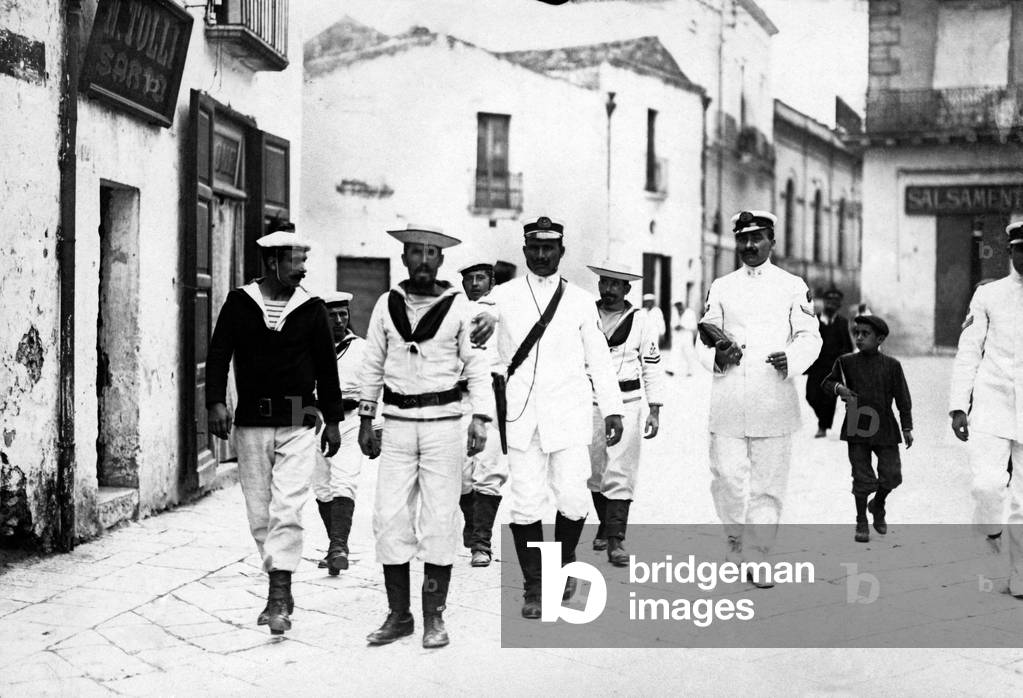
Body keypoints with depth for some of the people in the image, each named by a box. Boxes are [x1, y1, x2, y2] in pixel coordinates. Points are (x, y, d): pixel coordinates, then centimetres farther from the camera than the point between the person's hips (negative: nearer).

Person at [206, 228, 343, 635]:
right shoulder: (239, 303, 3)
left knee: (287, 510, -12)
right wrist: (216, 401, -14)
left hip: (297, 423, -1)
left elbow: (326, 366, 9)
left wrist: (333, 419, 9)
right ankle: (281, 590, 20)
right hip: (250, 423, 2)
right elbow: (218, 354, 0)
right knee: (259, 513, 7)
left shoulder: (311, 308, 4)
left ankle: (279, 598, -11)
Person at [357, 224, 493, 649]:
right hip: (397, 423, 2)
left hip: (443, 423, -2)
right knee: (390, 520, 1)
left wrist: (480, 418, -8)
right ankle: (398, 615, 12)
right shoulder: (387, 305, 7)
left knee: (439, 522, 0)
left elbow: (477, 366, 2)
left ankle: (434, 617, 11)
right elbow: (372, 366, 13)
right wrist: (365, 420, 11)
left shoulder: (459, 307, 0)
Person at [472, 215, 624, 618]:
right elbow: (478, 313, -13)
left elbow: (598, 358, 11)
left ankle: (564, 562, 26)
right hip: (521, 416, 0)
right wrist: (484, 317, -37)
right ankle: (533, 587, 12)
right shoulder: (505, 295, 6)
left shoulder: (580, 300, 10)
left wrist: (612, 408, 5)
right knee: (524, 502, -2)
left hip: (568, 415, 1)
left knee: (572, 499, -4)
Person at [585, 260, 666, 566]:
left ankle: (615, 540, -6)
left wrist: (655, 411, -1)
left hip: (627, 404, -2)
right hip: (590, 402, 2)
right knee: (594, 471, 11)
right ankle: (605, 525, 31)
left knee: (620, 473, -8)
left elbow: (652, 368, 4)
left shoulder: (642, 322, 1)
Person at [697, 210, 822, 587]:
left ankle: (755, 558, 10)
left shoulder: (793, 286, 8)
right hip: (728, 400, 1)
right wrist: (718, 356, -8)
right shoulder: (720, 287, 13)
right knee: (728, 478, -4)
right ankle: (736, 541, 19)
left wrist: (790, 359, -15)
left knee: (768, 482, 0)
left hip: (774, 401, -1)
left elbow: (810, 337, 5)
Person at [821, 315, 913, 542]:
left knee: (892, 476, 2)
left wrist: (907, 428, 2)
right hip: (857, 428, -1)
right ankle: (861, 522, 16)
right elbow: (826, 383, 9)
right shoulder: (845, 361, 0)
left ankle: (878, 506, 32)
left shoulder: (892, 365, 0)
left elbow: (903, 398, 4)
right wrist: (839, 388, -14)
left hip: (884, 428, 1)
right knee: (862, 478, 1)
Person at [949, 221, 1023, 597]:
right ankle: (990, 527, 15)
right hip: (991, 407, -1)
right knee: (988, 485, -18)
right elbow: (968, 353, 6)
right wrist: (958, 406, 0)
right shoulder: (988, 296, 6)